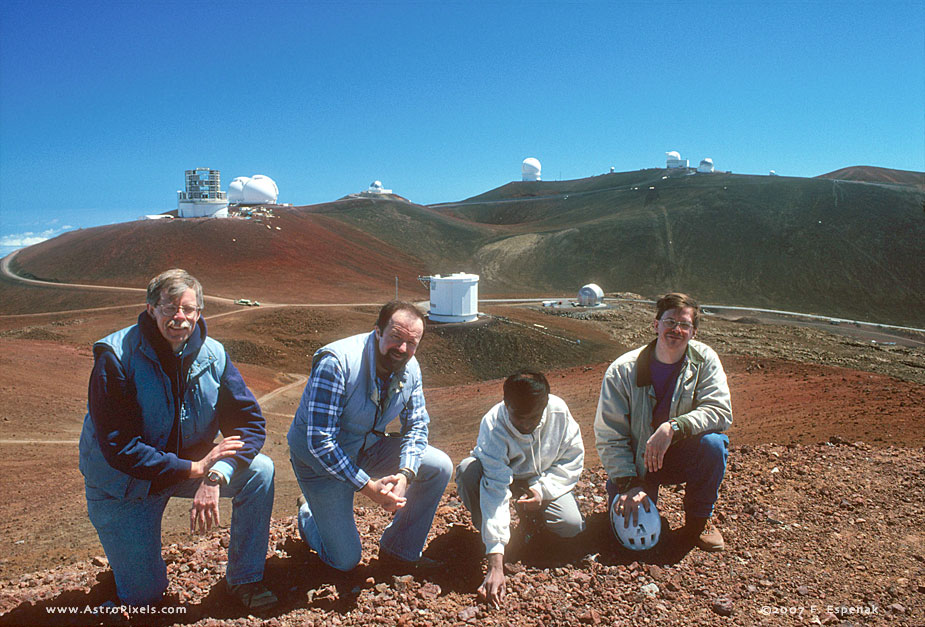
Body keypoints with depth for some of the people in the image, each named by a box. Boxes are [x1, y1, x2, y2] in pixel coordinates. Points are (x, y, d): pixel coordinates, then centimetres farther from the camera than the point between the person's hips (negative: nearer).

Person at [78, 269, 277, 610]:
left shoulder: (212, 356, -13)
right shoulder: (115, 358, -23)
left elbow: (250, 422, -14)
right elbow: (118, 447, -27)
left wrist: (215, 476, -32)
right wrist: (194, 468, -31)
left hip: (192, 464, 3)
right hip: (124, 482, -3)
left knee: (260, 470, -20)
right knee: (144, 595, -1)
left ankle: (244, 578, -2)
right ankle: (131, 549, 35)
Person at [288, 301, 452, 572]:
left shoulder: (410, 369, -11)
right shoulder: (336, 362, -32)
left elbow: (416, 425, -2)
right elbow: (320, 441, -31)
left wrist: (404, 475, -20)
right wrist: (368, 487, -30)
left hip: (369, 447, 6)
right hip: (319, 458, -5)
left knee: (440, 466, -11)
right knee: (345, 560, -2)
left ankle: (400, 551, 6)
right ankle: (308, 513, 30)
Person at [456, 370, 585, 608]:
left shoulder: (559, 411, -25)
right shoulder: (493, 427, -34)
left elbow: (573, 458, -10)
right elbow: (495, 492, -40)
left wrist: (542, 490, -26)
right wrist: (495, 564, -44)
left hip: (544, 479, 2)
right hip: (503, 475, -2)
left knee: (572, 525, -23)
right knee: (468, 470, -34)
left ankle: (531, 516, 12)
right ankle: (488, 540, -10)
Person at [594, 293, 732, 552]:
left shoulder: (705, 360, -10)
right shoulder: (622, 371, -15)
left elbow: (720, 410, -20)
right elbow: (608, 436, -12)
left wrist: (673, 428, -35)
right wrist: (628, 484, -22)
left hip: (683, 456, 2)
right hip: (637, 462, -1)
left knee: (713, 443, -30)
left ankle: (698, 521, -5)